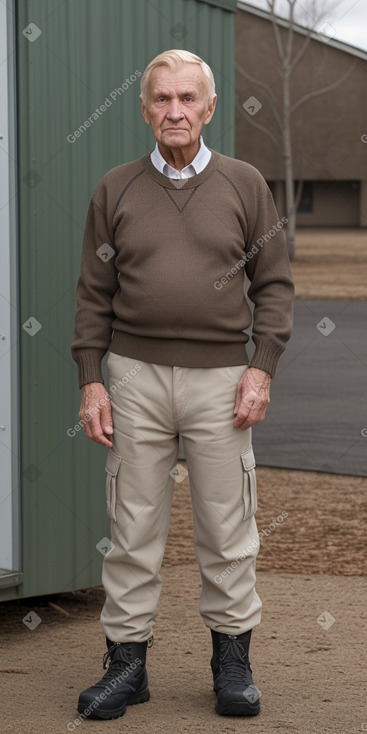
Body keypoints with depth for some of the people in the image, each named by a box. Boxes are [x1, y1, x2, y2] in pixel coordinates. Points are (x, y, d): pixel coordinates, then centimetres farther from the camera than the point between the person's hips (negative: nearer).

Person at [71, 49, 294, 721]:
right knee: (134, 526, 3)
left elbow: (273, 283, 5)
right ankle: (126, 661, 10)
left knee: (227, 527, 3)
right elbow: (94, 293, 7)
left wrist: (261, 369, -5)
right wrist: (90, 381, 0)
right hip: (134, 376, 1)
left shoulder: (244, 185, 5)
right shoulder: (115, 190, 6)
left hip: (221, 378, 0)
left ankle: (232, 660, 15)